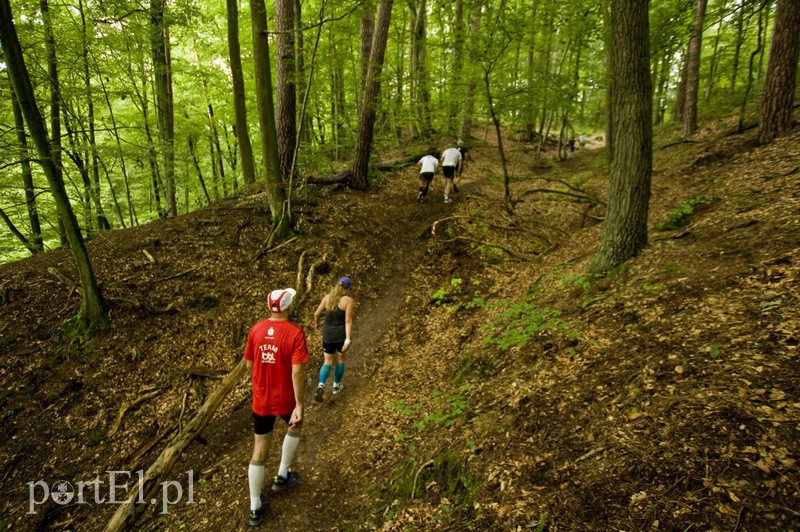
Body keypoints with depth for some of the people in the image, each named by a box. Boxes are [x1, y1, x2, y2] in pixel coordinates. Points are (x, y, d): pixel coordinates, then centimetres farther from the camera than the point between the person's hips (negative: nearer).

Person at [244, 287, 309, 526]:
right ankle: (282, 476, 37)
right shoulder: (295, 333, -19)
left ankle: (255, 508, 23)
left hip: (260, 400, 3)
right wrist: (299, 405, -17)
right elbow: (297, 372, -23)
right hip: (285, 399, -3)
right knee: (295, 426, 30)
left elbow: (249, 365, 6)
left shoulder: (255, 330, -4)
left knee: (259, 451, 14)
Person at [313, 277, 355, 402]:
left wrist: (316, 321, 27)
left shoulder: (327, 297, -1)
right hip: (342, 334, -2)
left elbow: (317, 313, 5)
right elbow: (348, 321, -18)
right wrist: (348, 340, -20)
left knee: (328, 362, 13)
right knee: (340, 359, 22)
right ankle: (336, 385, 32)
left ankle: (321, 385, -11)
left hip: (328, 334, 3)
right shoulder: (349, 300, -13)